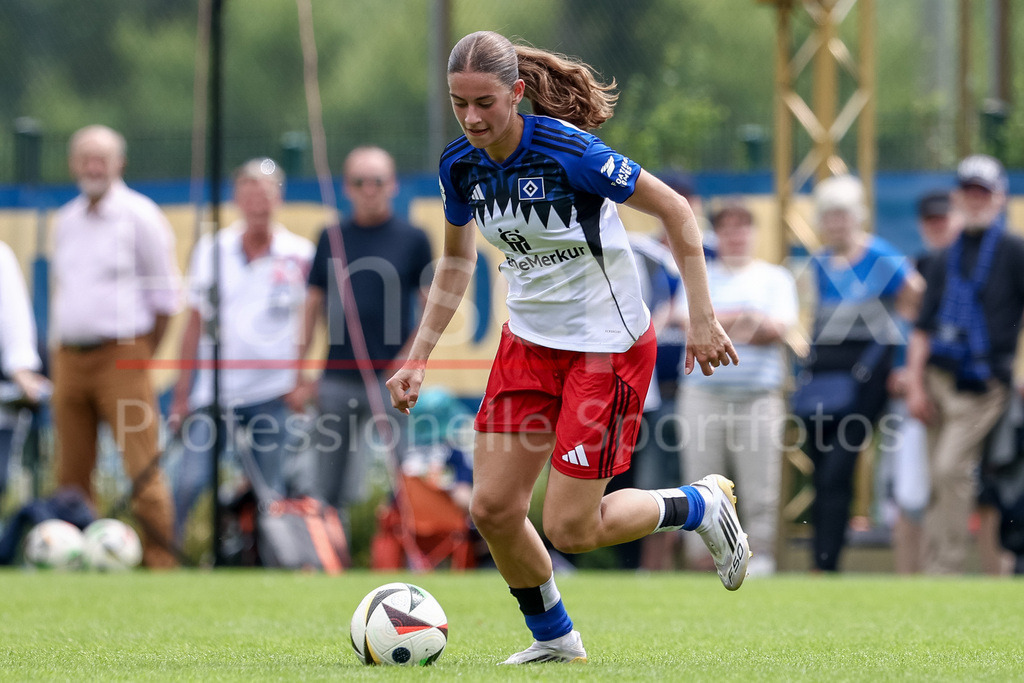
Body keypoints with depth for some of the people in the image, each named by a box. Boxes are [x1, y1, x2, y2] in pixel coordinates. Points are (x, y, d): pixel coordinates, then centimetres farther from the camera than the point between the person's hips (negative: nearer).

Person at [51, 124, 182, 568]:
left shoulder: (139, 215, -2)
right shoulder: (66, 221, 15)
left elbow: (166, 295, -1)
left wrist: (141, 352, 0)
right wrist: (65, 344, 15)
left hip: (120, 355, -6)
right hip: (69, 359, 6)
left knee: (143, 470, -12)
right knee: (71, 476, 7)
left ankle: (160, 562, -10)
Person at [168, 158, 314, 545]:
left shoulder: (300, 256, 2)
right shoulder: (210, 251, 8)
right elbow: (195, 323, 12)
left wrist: (303, 380, -4)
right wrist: (182, 393, 9)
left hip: (271, 392, -1)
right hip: (212, 390, 1)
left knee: (270, 492, 2)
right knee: (189, 482, -10)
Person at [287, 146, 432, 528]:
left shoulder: (413, 240, 3)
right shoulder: (331, 239, 10)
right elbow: (313, 306, 13)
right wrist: (299, 375, 8)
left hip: (391, 380, -3)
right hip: (336, 379, 3)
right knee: (327, 491, 5)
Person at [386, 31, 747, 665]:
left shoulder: (569, 151, -24)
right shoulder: (461, 165, -5)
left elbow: (676, 211, -16)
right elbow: (456, 263, 13)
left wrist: (702, 317, -17)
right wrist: (418, 358, 8)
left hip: (609, 344, -6)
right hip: (529, 342, 6)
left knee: (570, 528, -8)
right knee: (493, 509, -1)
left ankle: (702, 504, 18)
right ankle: (553, 637, 23)